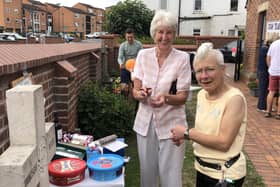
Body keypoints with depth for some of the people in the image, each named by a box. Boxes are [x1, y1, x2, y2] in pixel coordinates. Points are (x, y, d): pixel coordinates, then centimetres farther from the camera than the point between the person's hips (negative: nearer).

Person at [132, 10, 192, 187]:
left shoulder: (182, 58, -9)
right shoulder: (143, 55, 0)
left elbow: (183, 97, -9)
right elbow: (135, 90, 0)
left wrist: (166, 98, -30)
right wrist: (140, 93, -23)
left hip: (170, 124, -3)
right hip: (145, 122, 3)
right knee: (147, 172, 17)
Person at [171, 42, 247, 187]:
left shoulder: (234, 98, -21)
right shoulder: (201, 94, 0)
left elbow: (224, 142, -25)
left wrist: (187, 133, -20)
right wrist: (184, 136, -5)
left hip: (225, 175, -6)